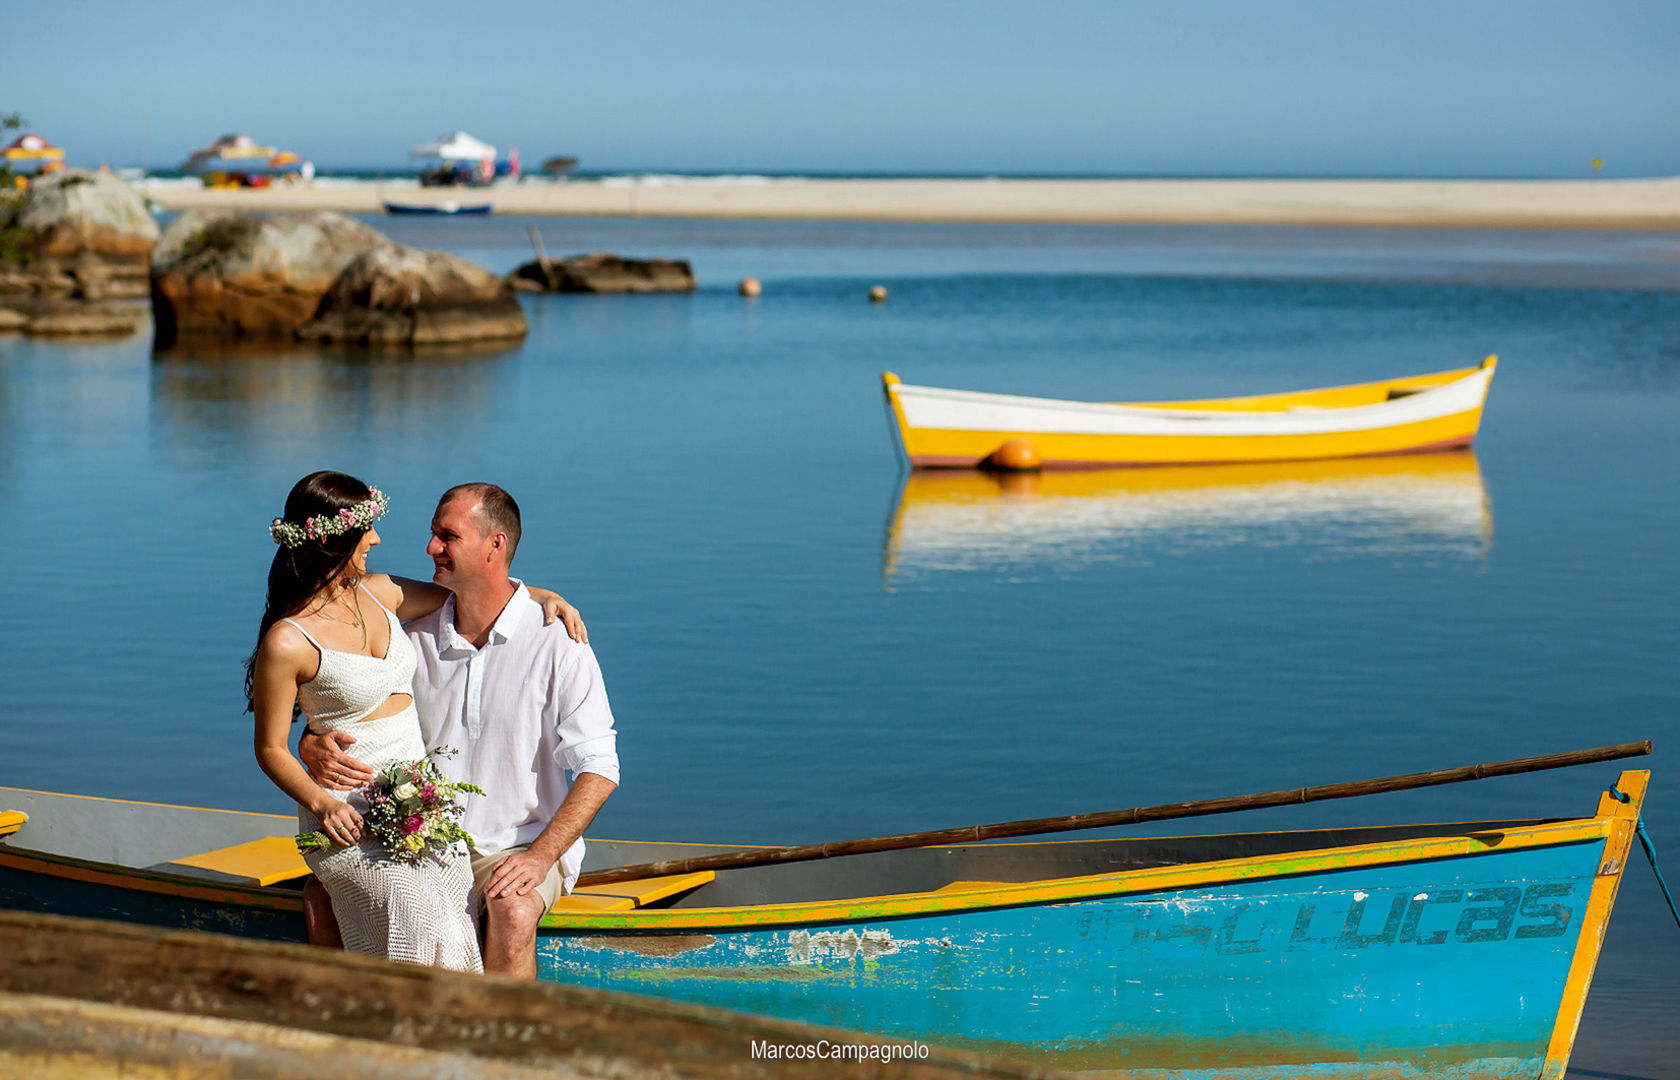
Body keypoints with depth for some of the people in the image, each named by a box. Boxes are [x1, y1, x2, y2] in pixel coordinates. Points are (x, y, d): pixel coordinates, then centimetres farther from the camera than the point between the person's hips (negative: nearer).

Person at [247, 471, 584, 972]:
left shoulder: (377, 594, 9)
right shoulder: (287, 643, -10)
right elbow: (270, 747, -4)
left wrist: (543, 596, 13)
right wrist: (321, 804, -18)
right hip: (352, 818, -6)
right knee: (421, 917, -29)